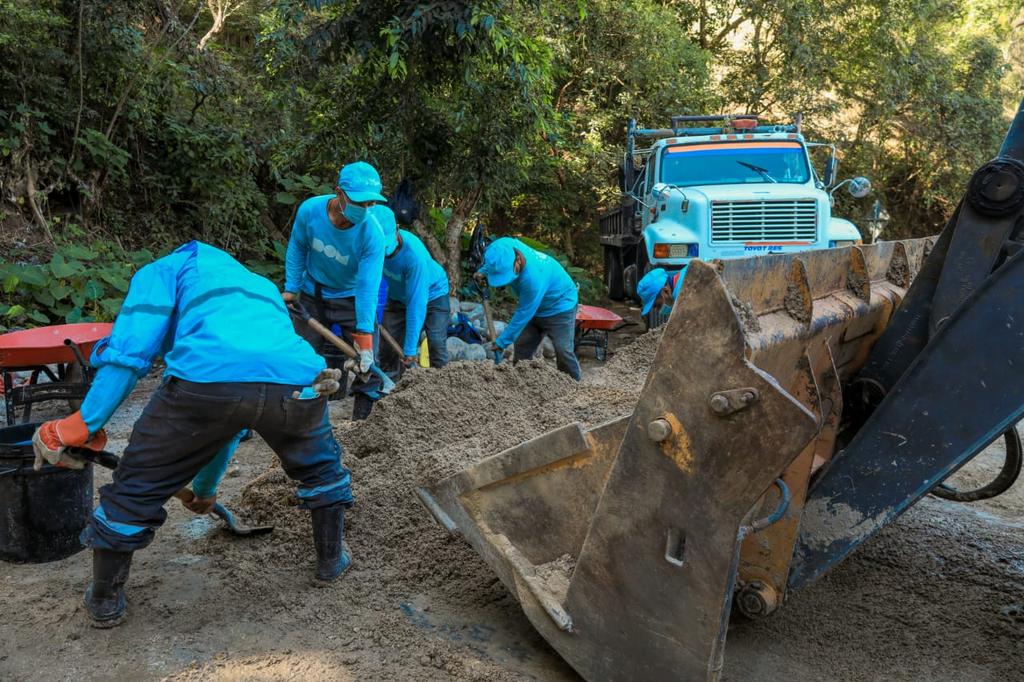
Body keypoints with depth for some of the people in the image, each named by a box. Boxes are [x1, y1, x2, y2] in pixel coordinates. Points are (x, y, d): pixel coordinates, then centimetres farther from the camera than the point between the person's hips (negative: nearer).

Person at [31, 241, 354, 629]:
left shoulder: (169, 267, 30)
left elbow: (129, 349, 9)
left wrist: (82, 426, 14)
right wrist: (206, 485, 58)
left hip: (206, 378, -4)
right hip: (295, 379, 4)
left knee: (136, 488, 22)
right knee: (320, 468, 36)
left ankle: (104, 601, 39)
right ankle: (332, 559, 48)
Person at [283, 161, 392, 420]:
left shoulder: (373, 233, -30)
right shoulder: (310, 210, -23)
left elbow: (367, 286, -30)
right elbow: (297, 248, -5)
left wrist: (364, 335, -33)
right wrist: (291, 289, -6)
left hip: (352, 299, -2)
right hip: (312, 297, 2)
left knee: (367, 365, -5)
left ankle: (363, 421, 9)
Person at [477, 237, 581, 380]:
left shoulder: (533, 277, -41)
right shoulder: (505, 247, -21)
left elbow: (523, 314, -31)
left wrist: (501, 342, -24)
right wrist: (482, 272, -13)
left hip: (560, 307, -8)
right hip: (535, 307, 8)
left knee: (563, 351, -13)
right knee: (522, 346, 4)